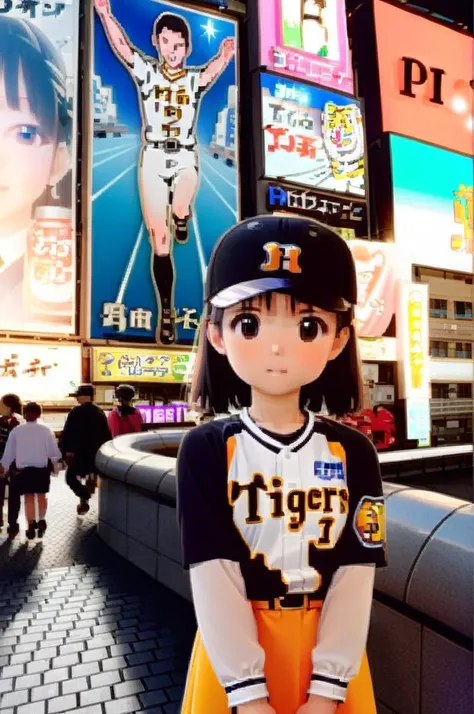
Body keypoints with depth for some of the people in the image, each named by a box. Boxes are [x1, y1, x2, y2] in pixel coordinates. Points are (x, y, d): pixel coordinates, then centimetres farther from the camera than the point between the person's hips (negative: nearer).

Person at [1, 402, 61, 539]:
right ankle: (41, 521, 12)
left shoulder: (16, 430, -5)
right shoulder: (46, 429, -10)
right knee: (41, 496, 18)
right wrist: (55, 459, 13)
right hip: (42, 468, -1)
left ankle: (31, 525, 14)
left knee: (28, 498, 12)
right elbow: (54, 451, -9)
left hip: (23, 469, 1)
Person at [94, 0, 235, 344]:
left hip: (185, 159, 0)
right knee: (160, 245, -2)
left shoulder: (197, 78, 5)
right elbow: (122, 46, -11)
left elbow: (214, 68, -17)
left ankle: (183, 216, 6)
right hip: (153, 160, 0)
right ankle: (166, 312, 10)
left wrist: (224, 55, -39)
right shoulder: (146, 71, 6)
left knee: (179, 210, -34)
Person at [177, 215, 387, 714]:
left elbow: (355, 573, -9)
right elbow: (211, 575, -15)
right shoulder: (205, 450, -13)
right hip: (233, 654, -1)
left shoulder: (353, 453, -8)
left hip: (327, 655, 2)